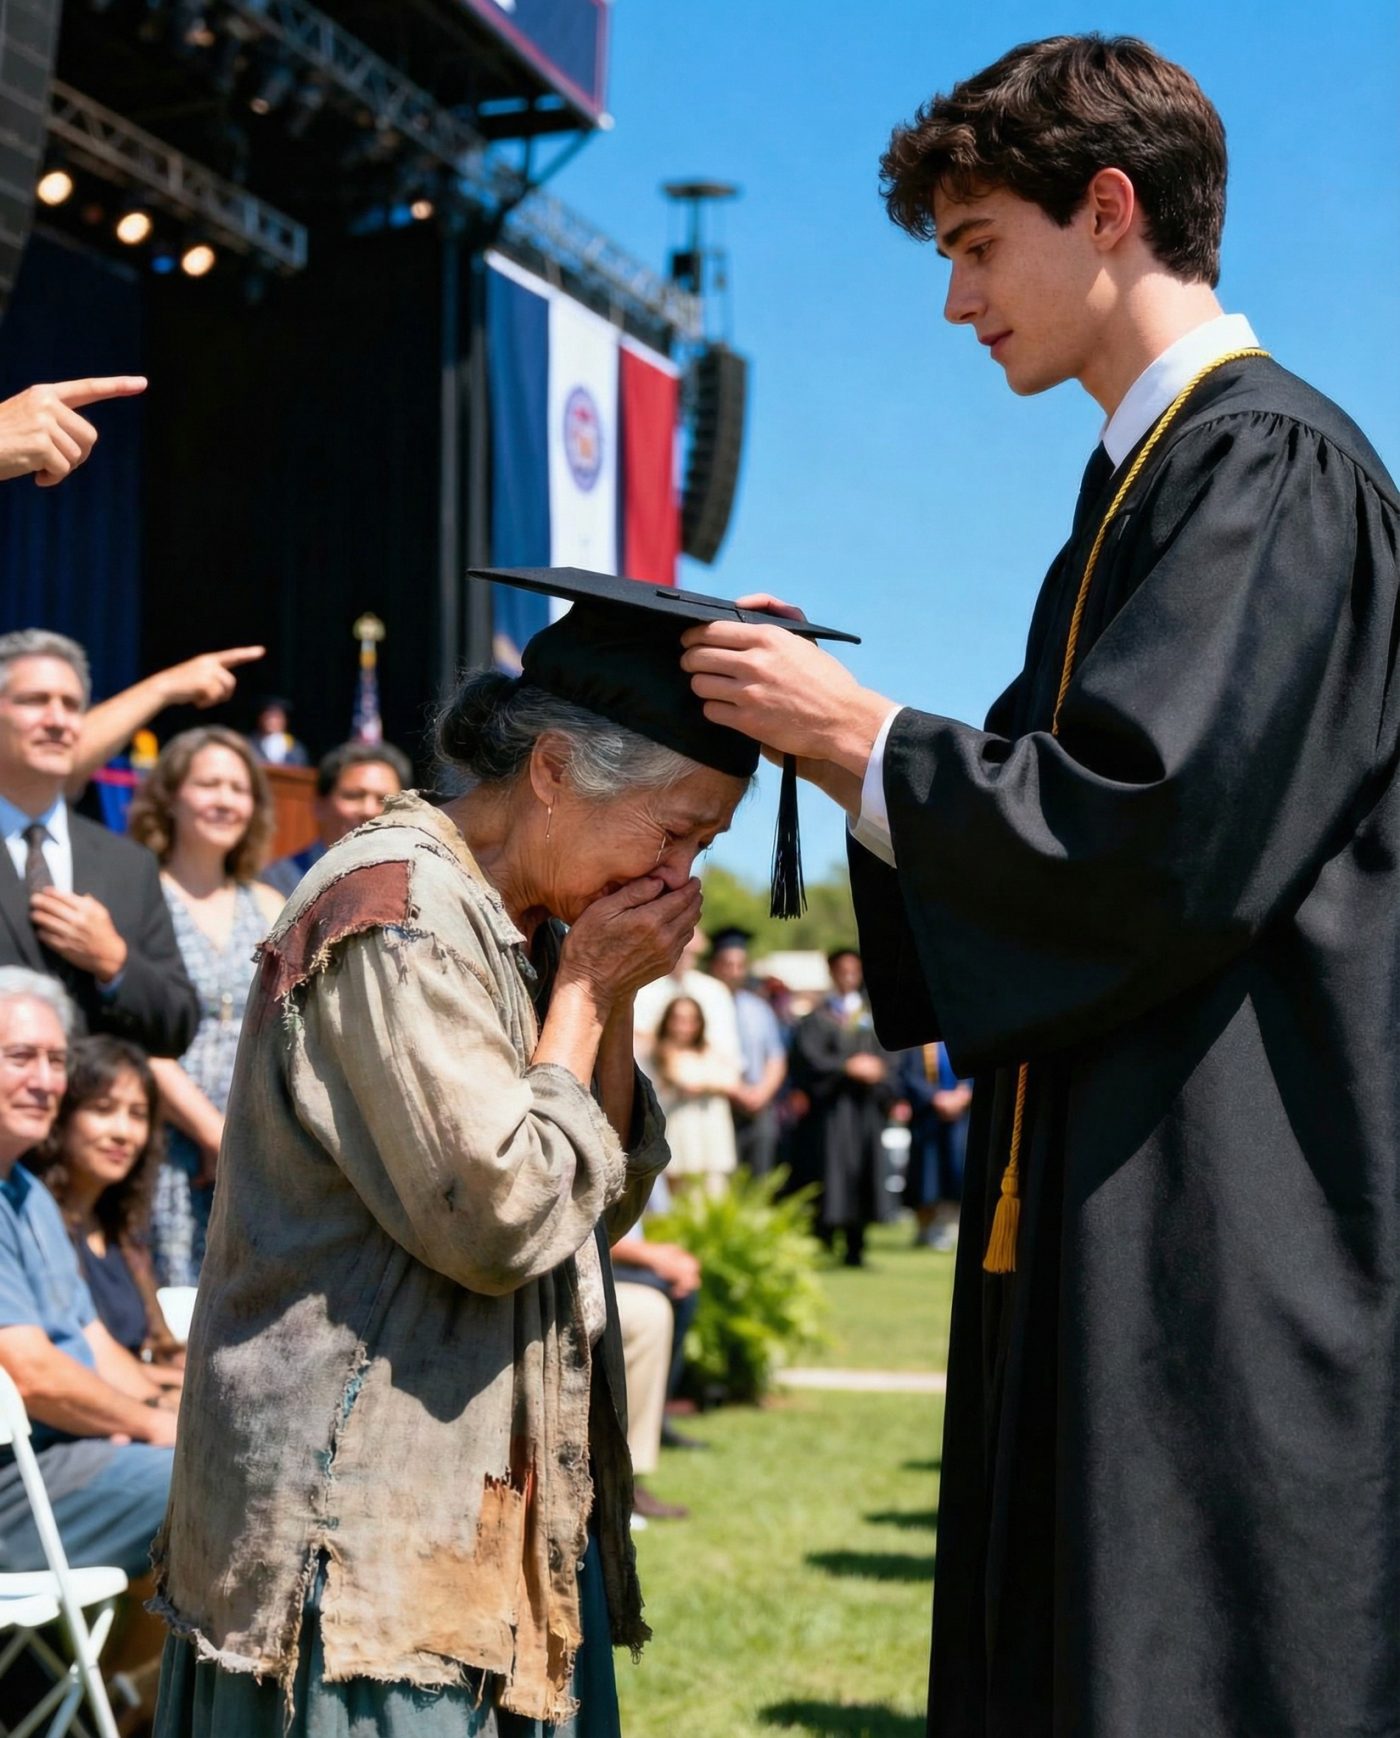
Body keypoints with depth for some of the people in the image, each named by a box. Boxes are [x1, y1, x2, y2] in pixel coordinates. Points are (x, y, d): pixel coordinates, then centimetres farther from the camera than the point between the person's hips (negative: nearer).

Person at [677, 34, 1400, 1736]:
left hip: (1225, 1237, -10)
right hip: (1120, 1224, 10)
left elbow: (1149, 829, -22)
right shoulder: (1153, 474, 18)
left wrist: (853, 729, -11)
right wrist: (821, 721, 5)